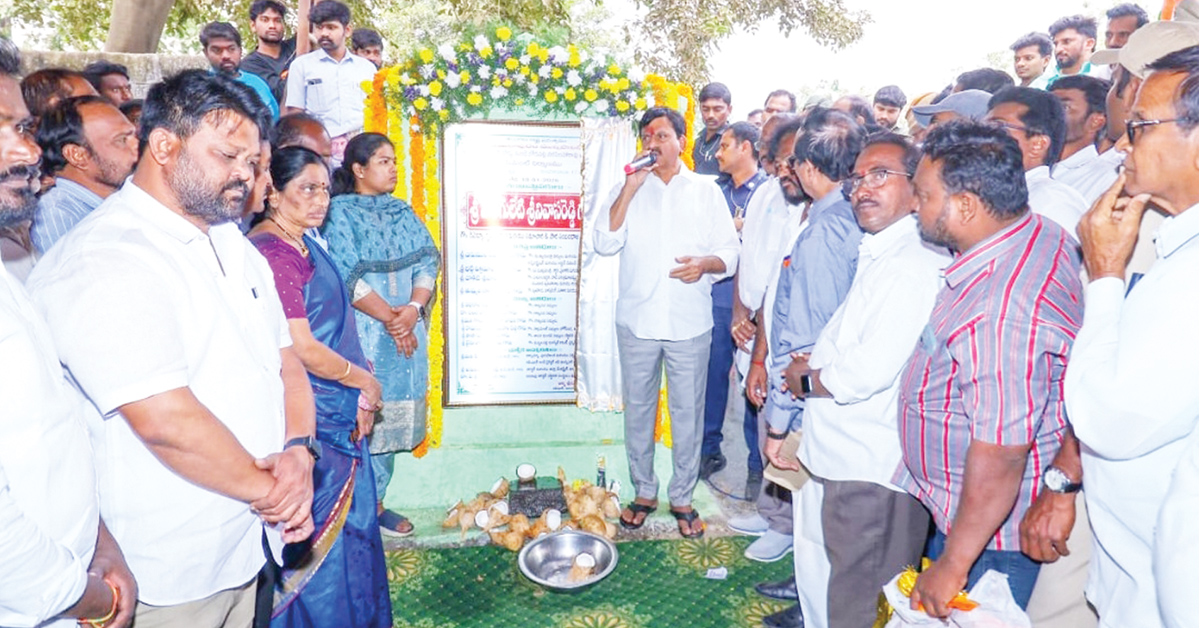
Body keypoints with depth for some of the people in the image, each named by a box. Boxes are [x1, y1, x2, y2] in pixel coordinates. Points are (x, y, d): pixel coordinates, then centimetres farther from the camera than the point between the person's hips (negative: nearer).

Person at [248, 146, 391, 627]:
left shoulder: (306, 247, 11)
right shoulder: (271, 253, -18)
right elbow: (302, 350, -23)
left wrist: (359, 393, 7)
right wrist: (364, 381, -8)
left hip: (340, 417, 10)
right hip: (309, 424, -10)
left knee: (347, 530, 20)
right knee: (319, 540, 5)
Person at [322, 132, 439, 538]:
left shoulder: (403, 213, 16)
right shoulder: (339, 212, -2)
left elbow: (427, 262, 6)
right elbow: (347, 275, -12)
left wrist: (413, 309, -11)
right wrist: (388, 317, -14)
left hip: (406, 333, 6)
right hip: (360, 333, -5)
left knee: (390, 414, 8)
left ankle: (375, 501, 20)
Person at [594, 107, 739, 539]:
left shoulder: (706, 191, 7)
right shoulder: (628, 189, 8)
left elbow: (730, 253, 4)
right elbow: (605, 243, -7)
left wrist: (706, 263, -18)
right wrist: (631, 188, -13)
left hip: (689, 324, -1)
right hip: (636, 321, 1)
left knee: (688, 413, 6)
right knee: (638, 410, 11)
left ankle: (682, 497, 22)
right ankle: (644, 492, 27)